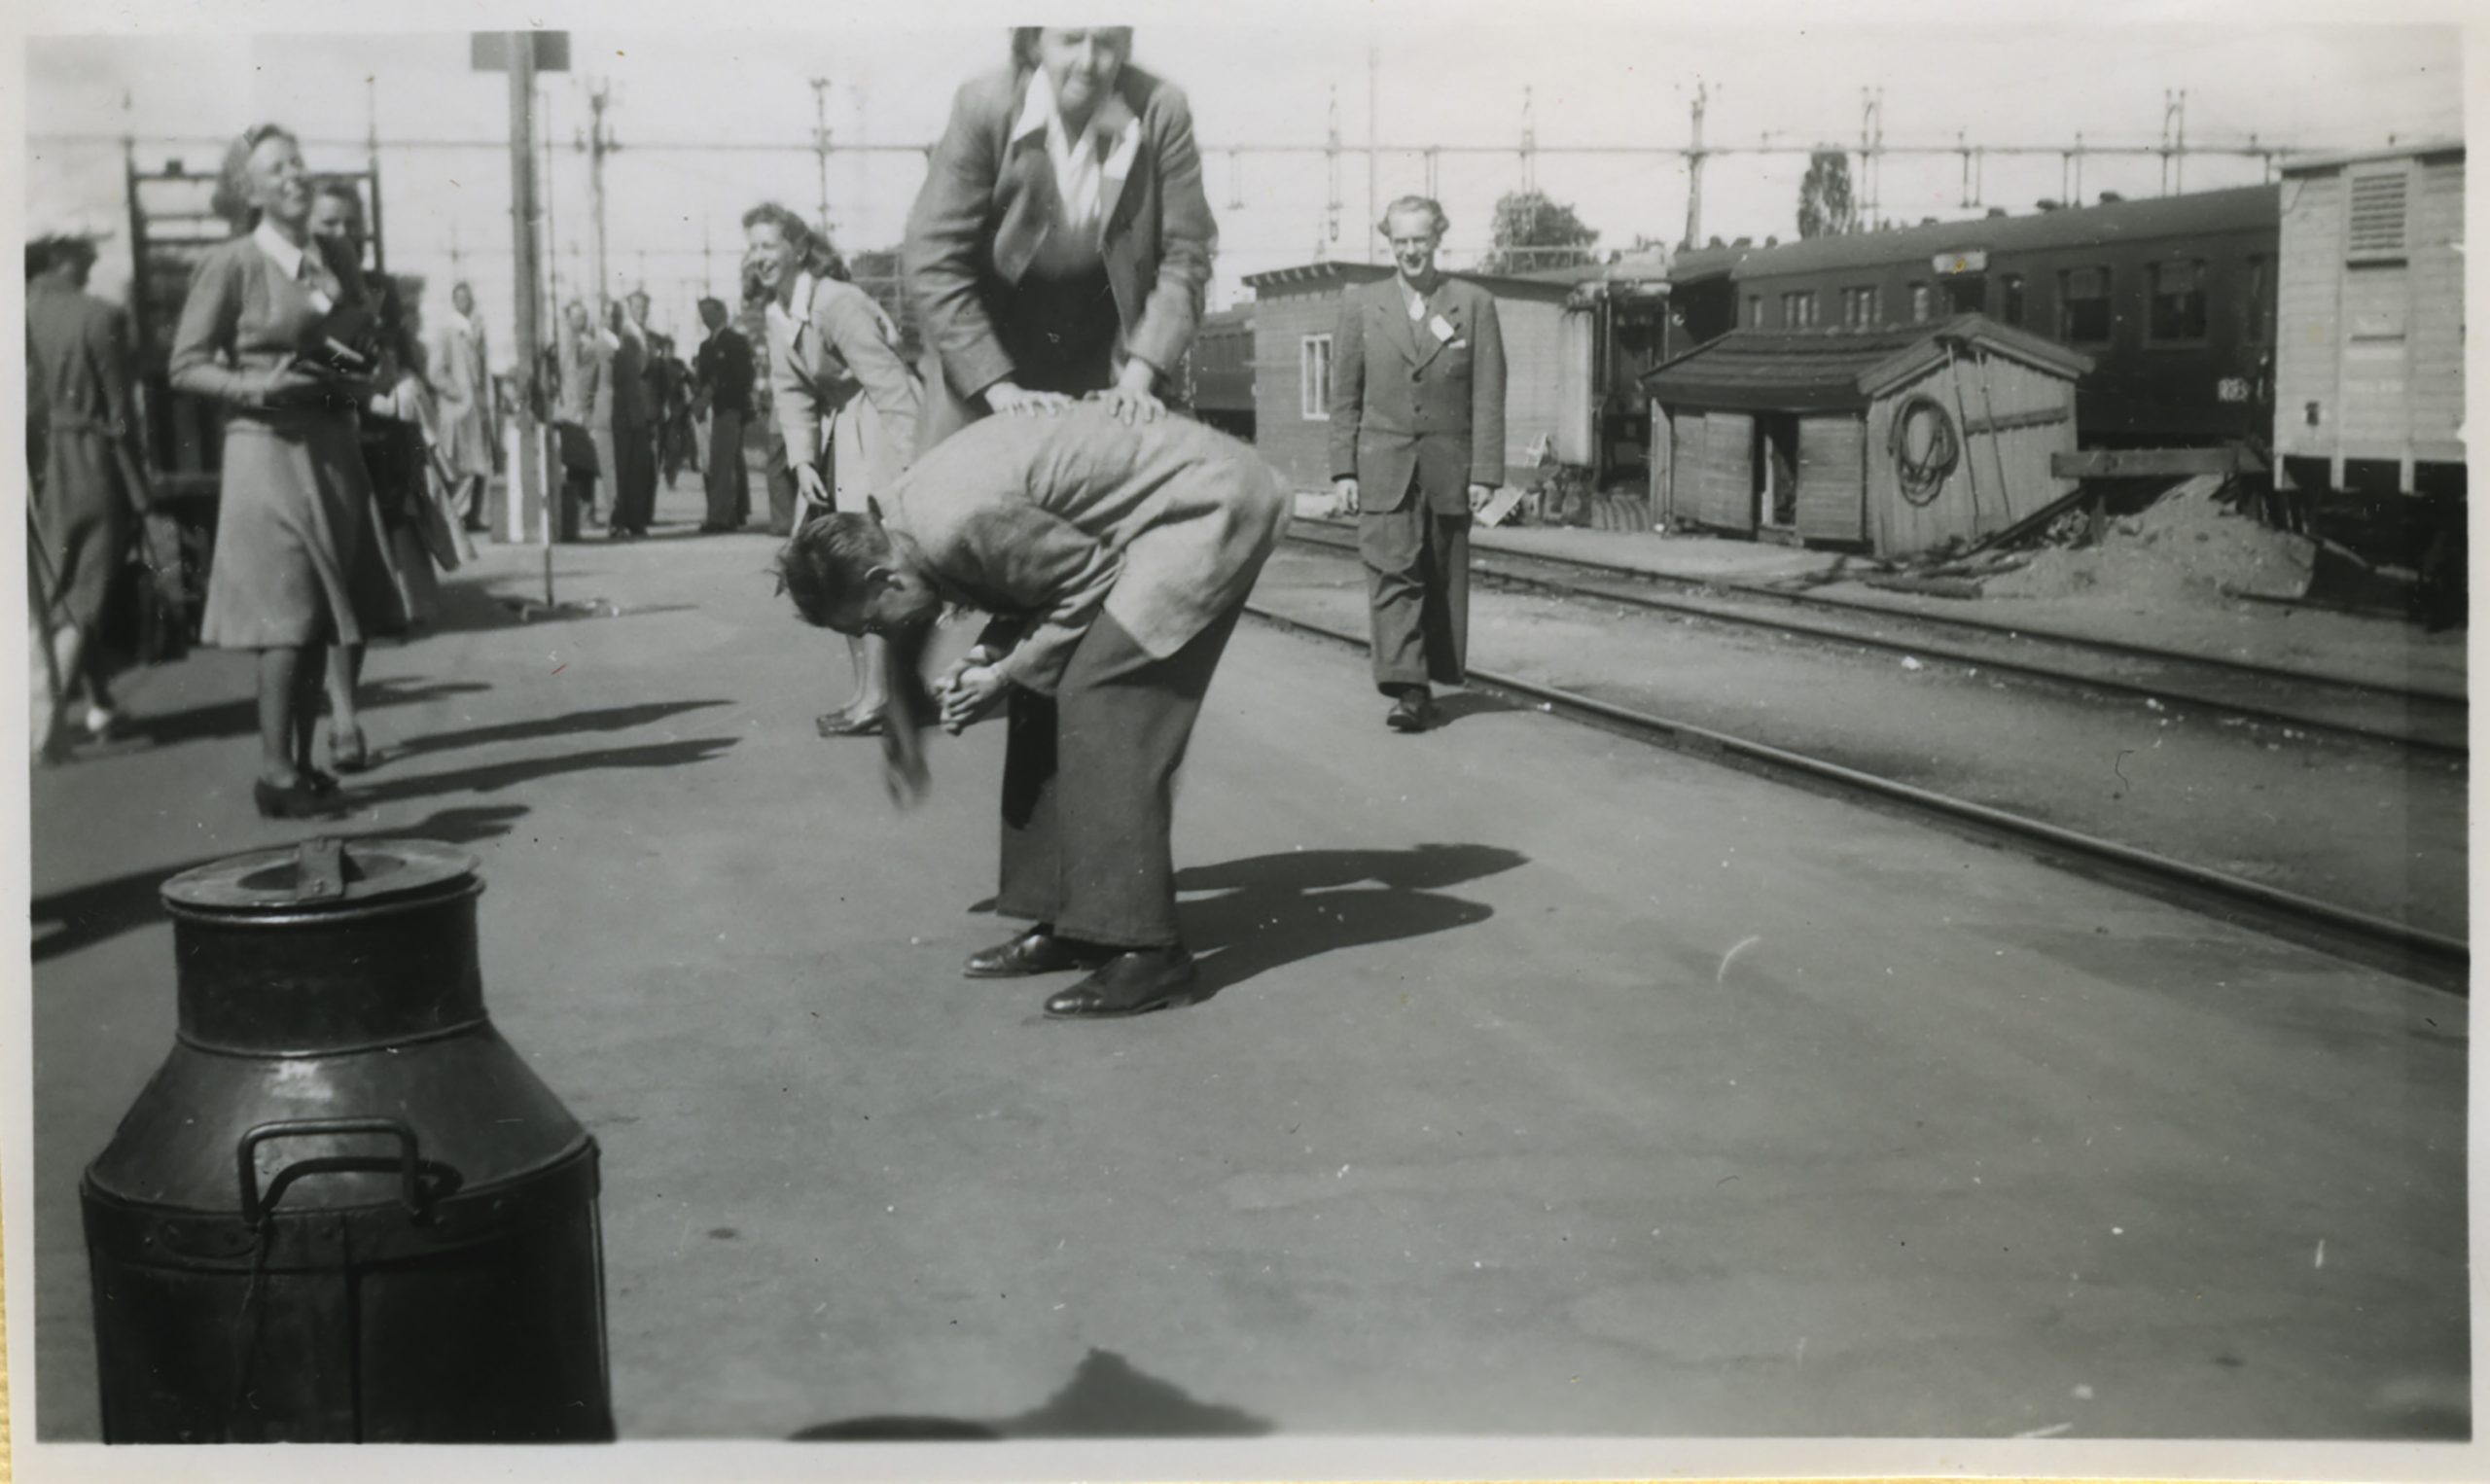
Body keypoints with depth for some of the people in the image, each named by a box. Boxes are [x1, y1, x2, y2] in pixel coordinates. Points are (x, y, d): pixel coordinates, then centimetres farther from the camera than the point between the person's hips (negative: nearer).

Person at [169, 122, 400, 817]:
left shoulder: (336, 260, 12)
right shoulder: (230, 265, -5)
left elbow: (366, 346, 22)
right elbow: (186, 365, -5)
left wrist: (359, 380, 1)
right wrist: (257, 386, -19)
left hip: (333, 451, 6)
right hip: (268, 448, -6)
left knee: (318, 617, 9)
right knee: (285, 612, -11)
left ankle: (303, 762, 17)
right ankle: (275, 772, -10)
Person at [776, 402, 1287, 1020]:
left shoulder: (960, 525, -27)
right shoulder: (890, 523, 3)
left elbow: (1089, 578, -18)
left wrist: (1007, 672, -12)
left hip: (1210, 503, -10)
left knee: (1095, 695, -17)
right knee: (1047, 696, 7)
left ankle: (1146, 952, -15)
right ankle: (1066, 923, 14)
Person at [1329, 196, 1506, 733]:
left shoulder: (1475, 305, 3)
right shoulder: (1359, 305, 6)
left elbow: (1488, 397, 1)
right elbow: (1344, 396, 7)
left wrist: (1485, 472, -5)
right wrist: (1344, 468, 0)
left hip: (1449, 469, 0)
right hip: (1383, 467, 0)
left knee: (1442, 581, 7)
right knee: (1393, 575, -10)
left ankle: (1431, 681, 18)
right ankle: (1406, 690, -14)